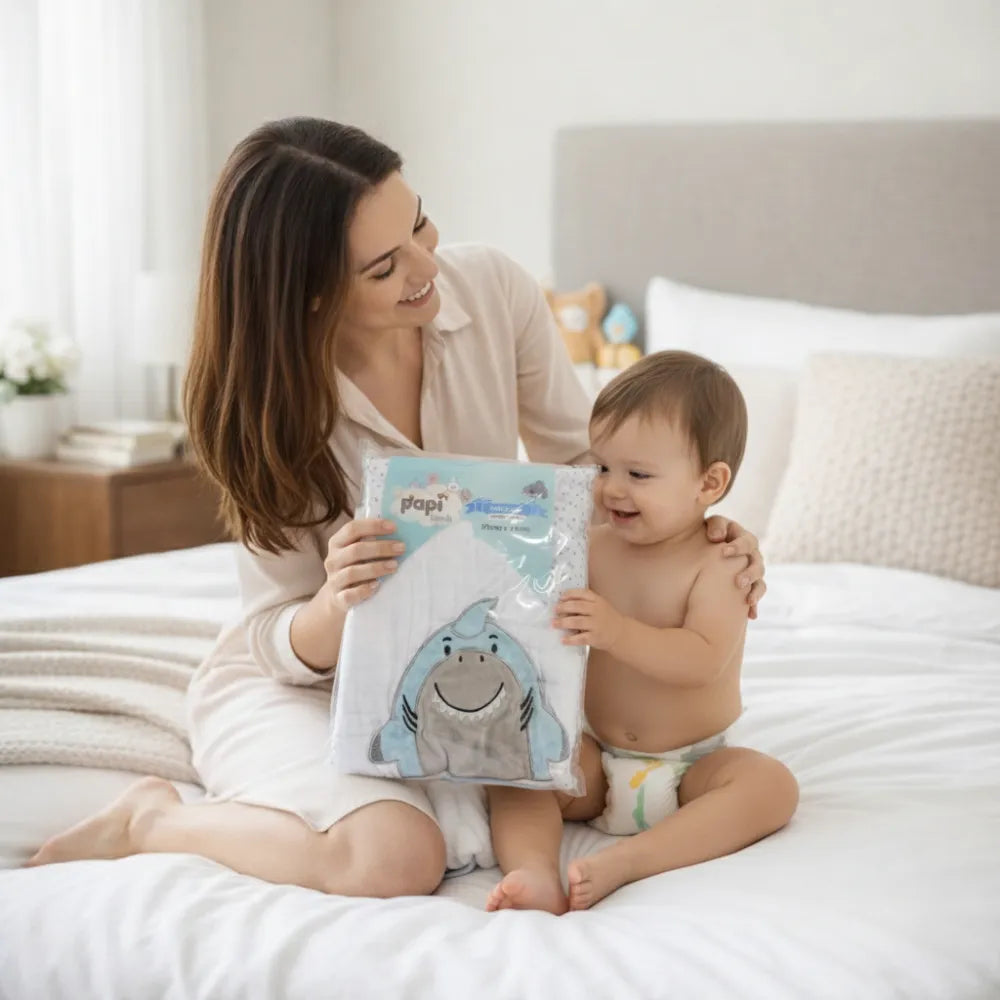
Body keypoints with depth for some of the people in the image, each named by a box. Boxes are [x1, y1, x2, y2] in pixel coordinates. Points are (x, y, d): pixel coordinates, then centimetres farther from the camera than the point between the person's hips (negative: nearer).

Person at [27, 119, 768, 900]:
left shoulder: (492, 290, -15)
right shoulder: (269, 397, -21)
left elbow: (581, 461, 0)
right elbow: (283, 644, -15)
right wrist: (338, 603, -39)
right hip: (295, 686, -6)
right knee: (397, 860, -31)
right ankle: (152, 820, -5)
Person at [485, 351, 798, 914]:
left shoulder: (718, 565, -12)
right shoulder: (594, 548, 1)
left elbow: (705, 660, -27)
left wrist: (617, 631, -39)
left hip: (693, 766, -4)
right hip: (596, 762, 4)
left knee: (771, 784, -29)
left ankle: (623, 863, -40)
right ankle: (534, 873, -40)